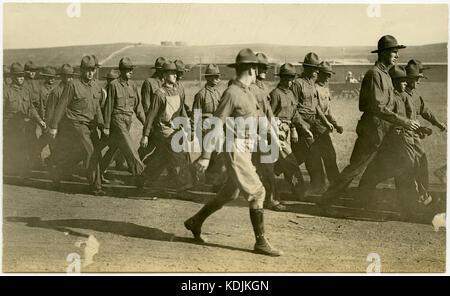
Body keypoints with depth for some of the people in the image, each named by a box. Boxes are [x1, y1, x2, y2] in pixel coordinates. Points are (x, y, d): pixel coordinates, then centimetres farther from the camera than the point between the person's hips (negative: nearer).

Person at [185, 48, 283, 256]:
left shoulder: (248, 93, 14)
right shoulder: (231, 93, -14)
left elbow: (260, 117, 23)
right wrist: (205, 156, -18)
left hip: (246, 149, 10)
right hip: (235, 148, -10)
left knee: (230, 194, 17)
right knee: (256, 192, -8)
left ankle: (195, 222, 32)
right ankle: (260, 242, 0)